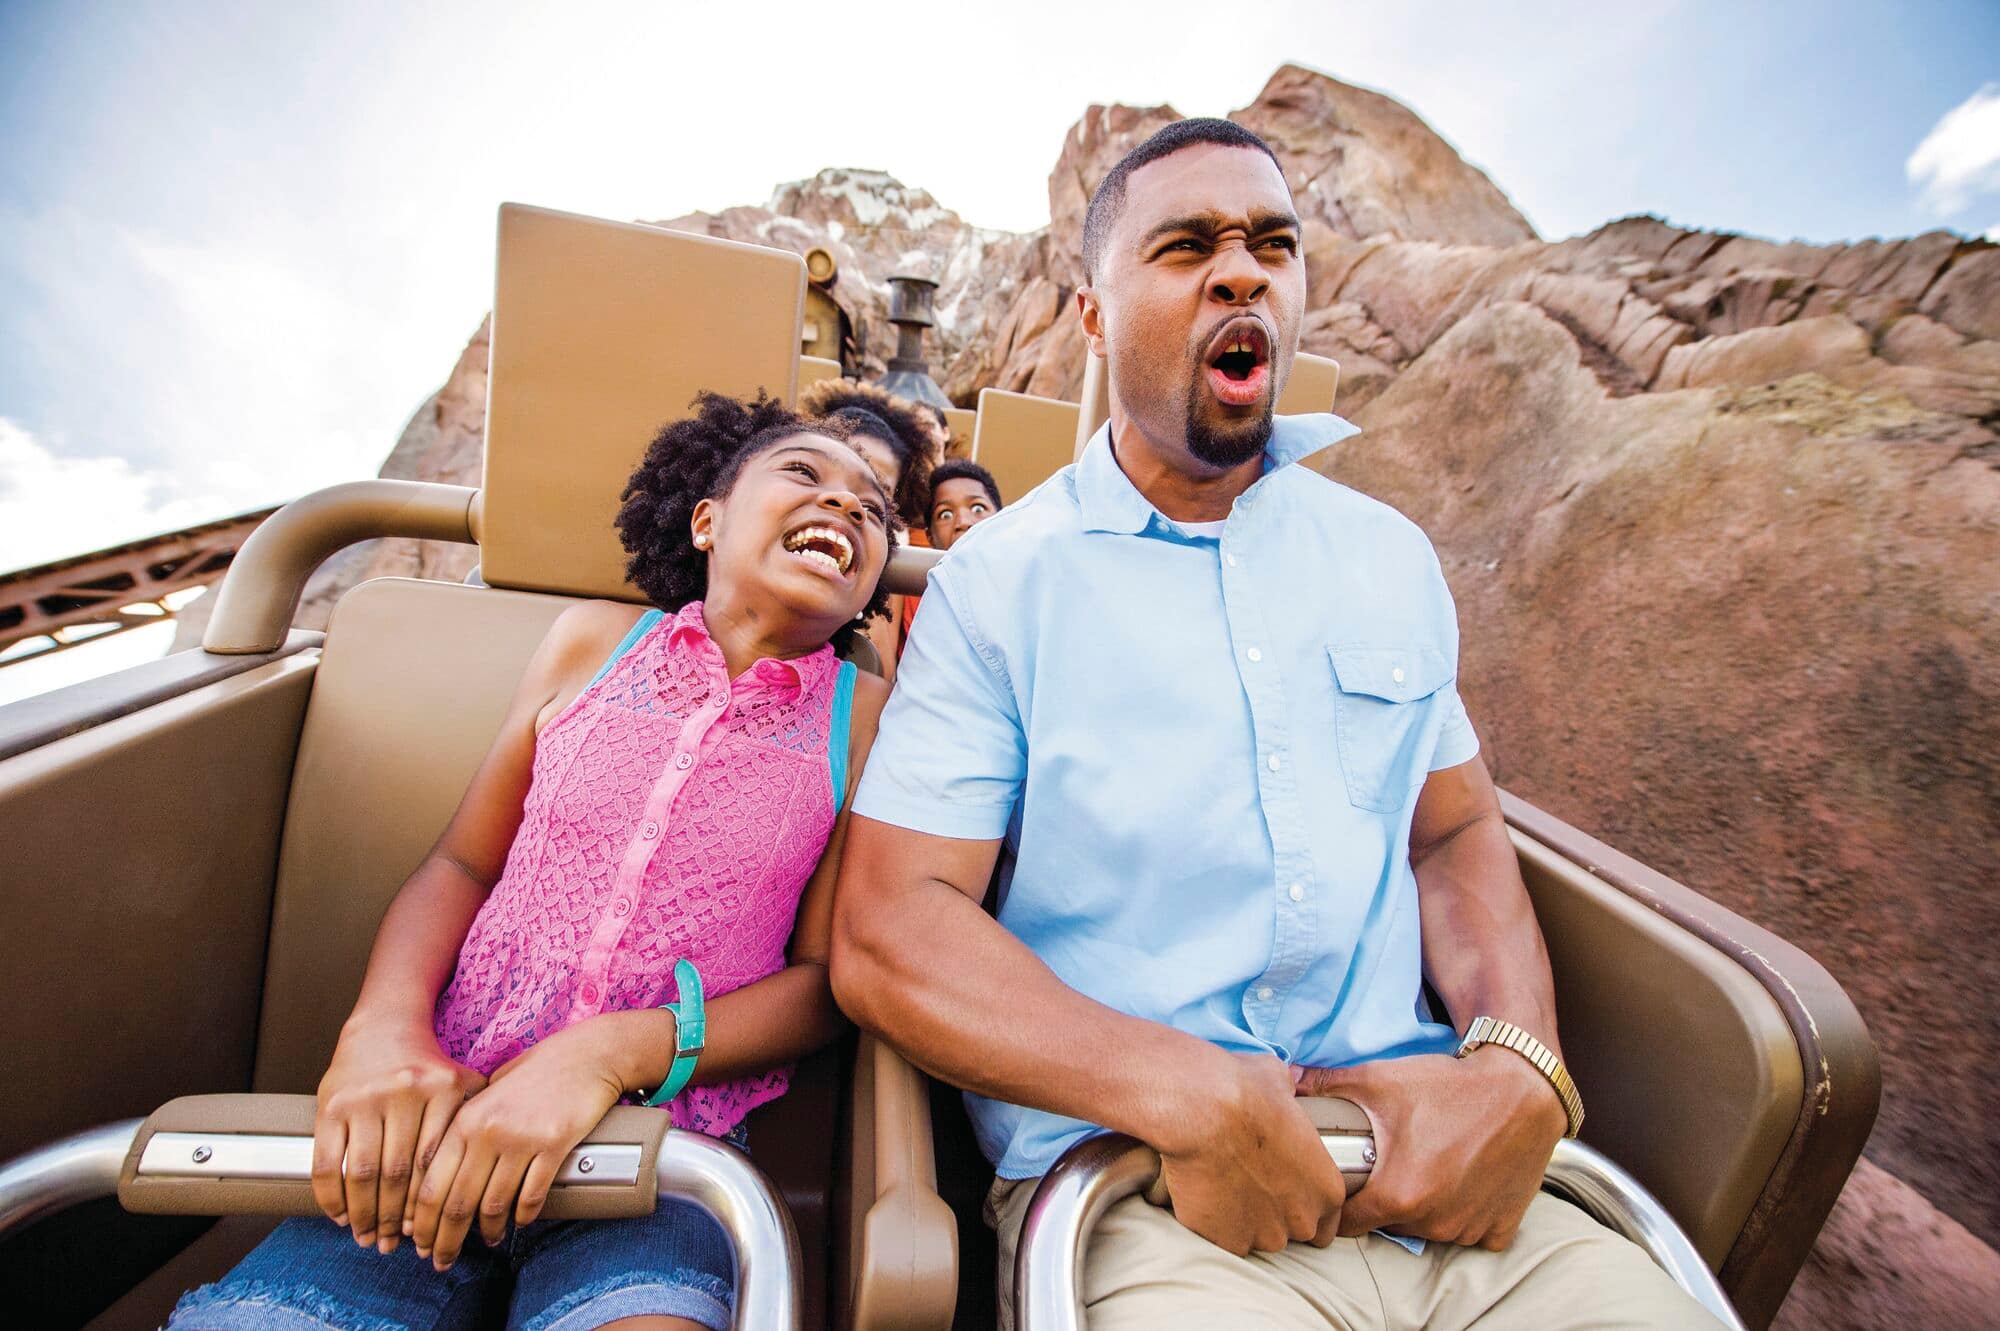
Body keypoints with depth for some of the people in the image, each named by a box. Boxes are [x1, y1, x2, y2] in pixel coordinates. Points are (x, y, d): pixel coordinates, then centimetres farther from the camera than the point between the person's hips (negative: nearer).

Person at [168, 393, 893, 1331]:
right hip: (444, 1125, 2)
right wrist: (386, 1025, -10)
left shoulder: (864, 716, 0)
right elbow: (461, 863, 9)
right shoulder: (594, 640, 7)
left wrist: (613, 1052, -16)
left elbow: (825, 977, -2)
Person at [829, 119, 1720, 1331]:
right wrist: (1190, 1095, -21)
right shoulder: (998, 582, -6)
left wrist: (1520, 1060, -6)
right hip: (1127, 1175, -4)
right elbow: (889, 936, -10)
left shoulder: (1390, 556, 10)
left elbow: (1456, 835, 13)